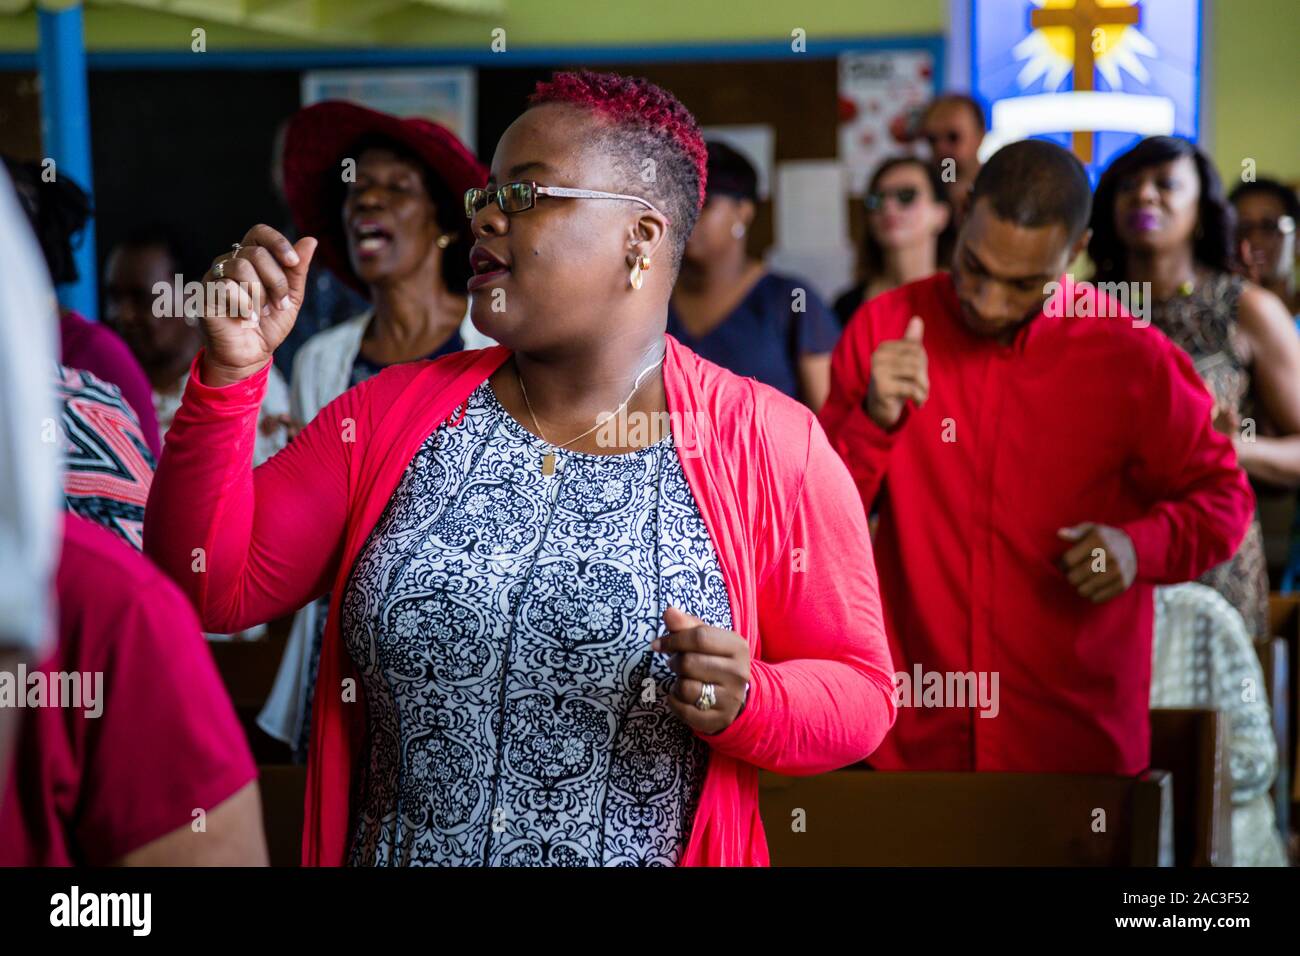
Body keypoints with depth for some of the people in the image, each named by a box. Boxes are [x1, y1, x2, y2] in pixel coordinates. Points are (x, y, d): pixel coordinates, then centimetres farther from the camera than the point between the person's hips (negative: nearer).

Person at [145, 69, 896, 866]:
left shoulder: (771, 447, -9)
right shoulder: (392, 414, -2)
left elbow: (861, 691, -5)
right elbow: (213, 583, -3)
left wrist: (746, 704, -24)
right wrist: (231, 373, -13)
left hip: (653, 848, -2)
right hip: (391, 847, 2)